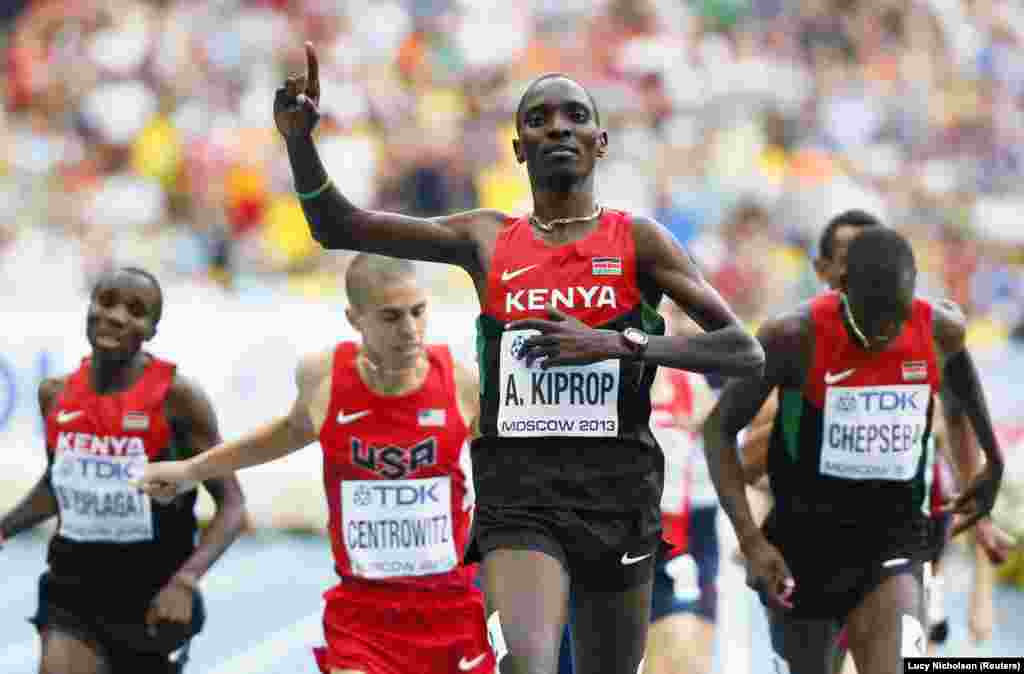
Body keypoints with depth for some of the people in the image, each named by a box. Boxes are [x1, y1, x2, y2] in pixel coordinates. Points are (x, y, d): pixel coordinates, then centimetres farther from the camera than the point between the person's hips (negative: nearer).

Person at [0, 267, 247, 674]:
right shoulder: (55, 394, 2)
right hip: (74, 587, 3)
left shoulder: (176, 396, -13)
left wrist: (185, 581, -24)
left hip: (153, 595, -3)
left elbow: (232, 505, -11)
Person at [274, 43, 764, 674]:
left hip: (618, 488, 0)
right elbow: (339, 228, 10)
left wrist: (620, 343, -15)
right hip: (518, 488, 0)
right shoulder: (487, 240, 11)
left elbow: (746, 352, -2)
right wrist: (300, 140, -9)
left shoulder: (637, 240, 4)